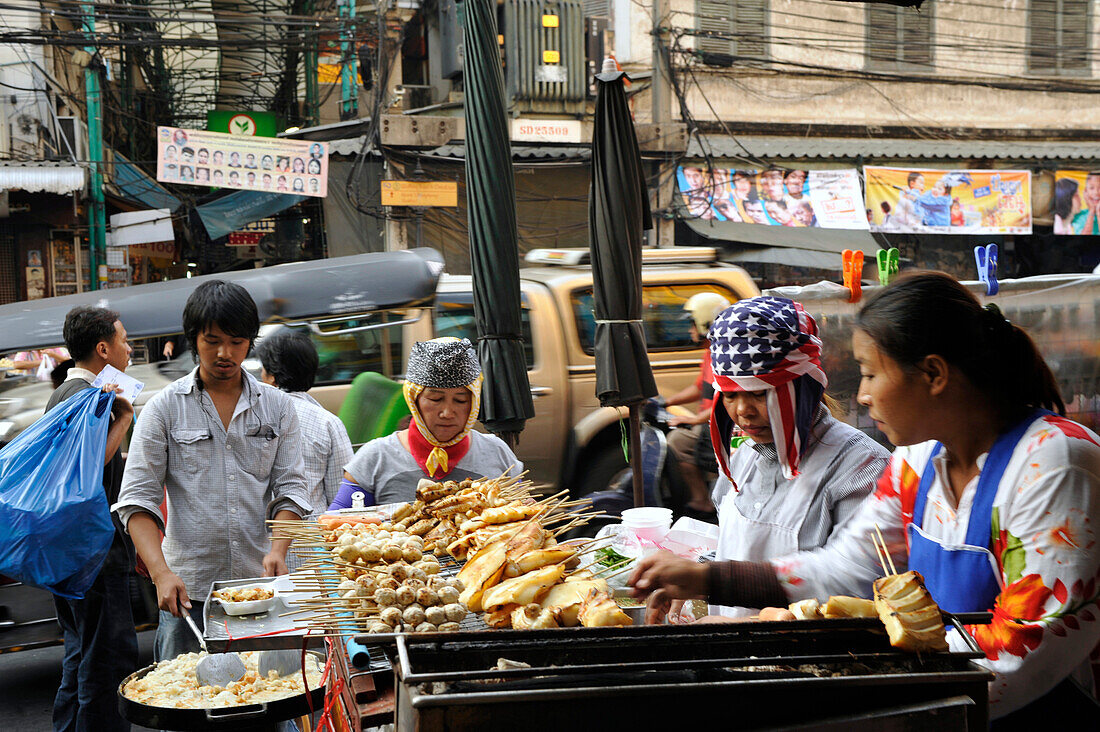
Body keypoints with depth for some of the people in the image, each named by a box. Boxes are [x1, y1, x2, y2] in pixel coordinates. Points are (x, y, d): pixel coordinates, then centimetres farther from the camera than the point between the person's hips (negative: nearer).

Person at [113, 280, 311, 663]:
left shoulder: (278, 406, 9)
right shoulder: (164, 408, 2)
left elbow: (289, 487, 6)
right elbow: (138, 500, -2)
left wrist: (278, 549, -13)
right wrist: (162, 574, -17)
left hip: (262, 587, 2)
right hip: (188, 591, -1)